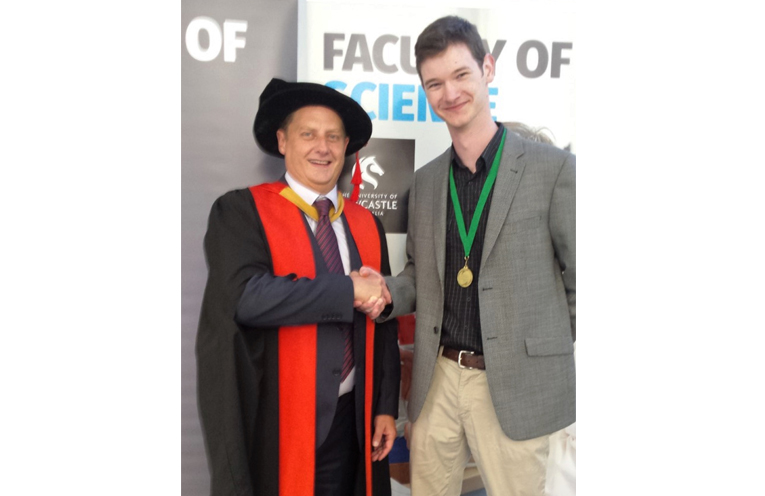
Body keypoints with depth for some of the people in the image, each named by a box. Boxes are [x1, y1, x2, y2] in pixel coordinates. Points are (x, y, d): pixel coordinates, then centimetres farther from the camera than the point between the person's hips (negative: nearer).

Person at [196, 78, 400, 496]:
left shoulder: (368, 225, 6)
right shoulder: (240, 211, -8)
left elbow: (383, 324, 9)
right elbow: (246, 296, -24)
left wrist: (385, 407, 7)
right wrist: (349, 289, -19)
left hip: (349, 421, 4)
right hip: (271, 424, -4)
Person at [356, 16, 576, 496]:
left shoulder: (553, 168, -7)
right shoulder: (425, 180, 8)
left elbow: (580, 279, -2)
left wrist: (571, 365, 2)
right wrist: (387, 294, -5)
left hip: (514, 387, -4)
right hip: (436, 380, 5)